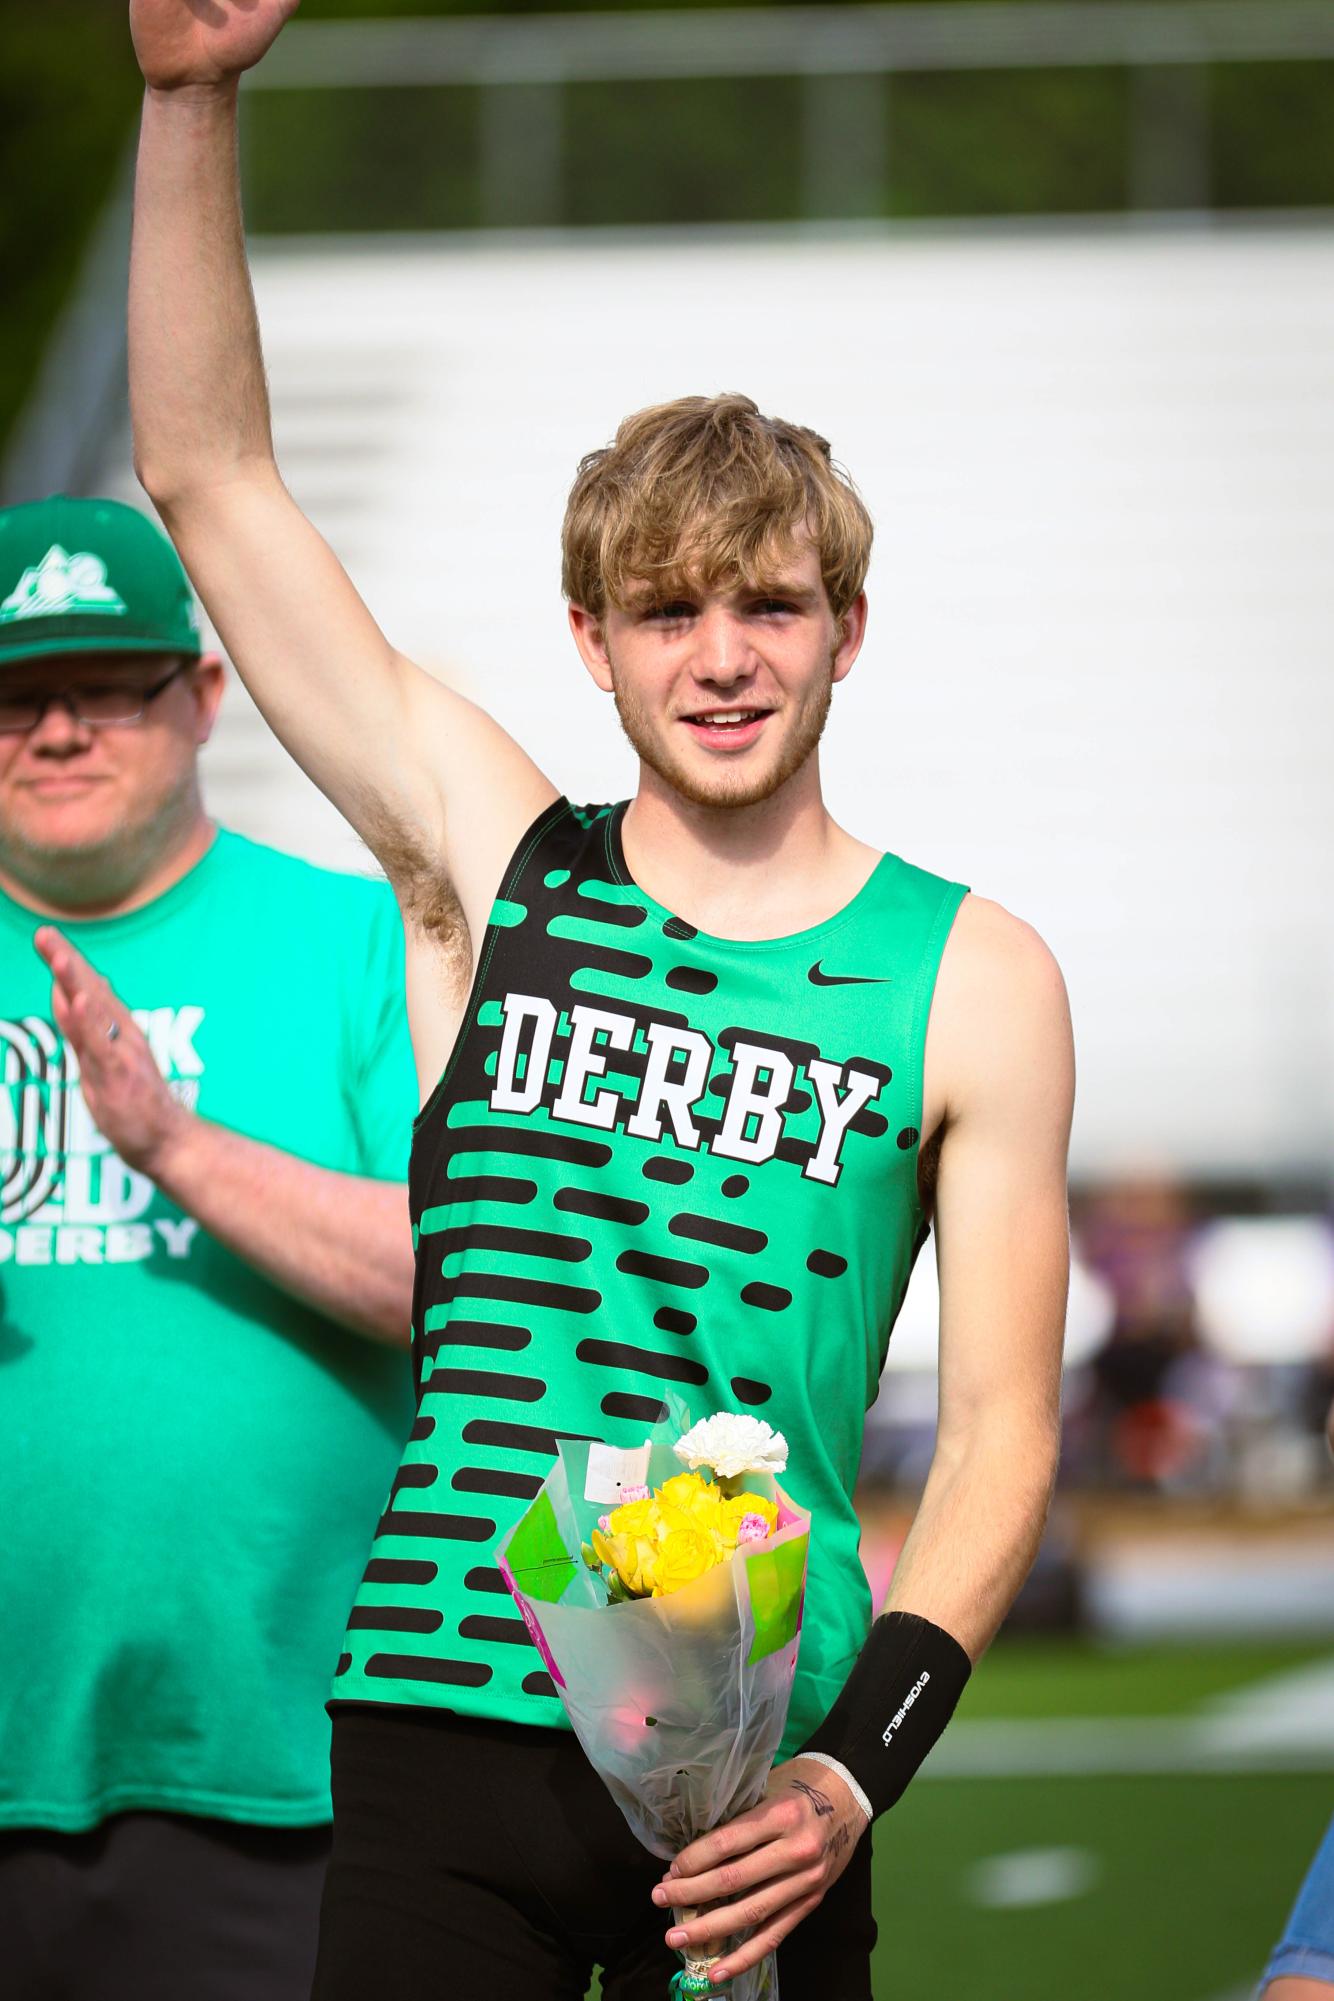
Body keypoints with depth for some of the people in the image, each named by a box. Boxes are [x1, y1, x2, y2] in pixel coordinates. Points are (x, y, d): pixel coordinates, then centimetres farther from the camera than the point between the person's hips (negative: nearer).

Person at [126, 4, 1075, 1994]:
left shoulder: (969, 981, 5)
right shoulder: (499, 872, 8)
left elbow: (1000, 1433, 3)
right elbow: (208, 473, 6)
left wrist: (856, 1770, -11)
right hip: (440, 1732, 1)